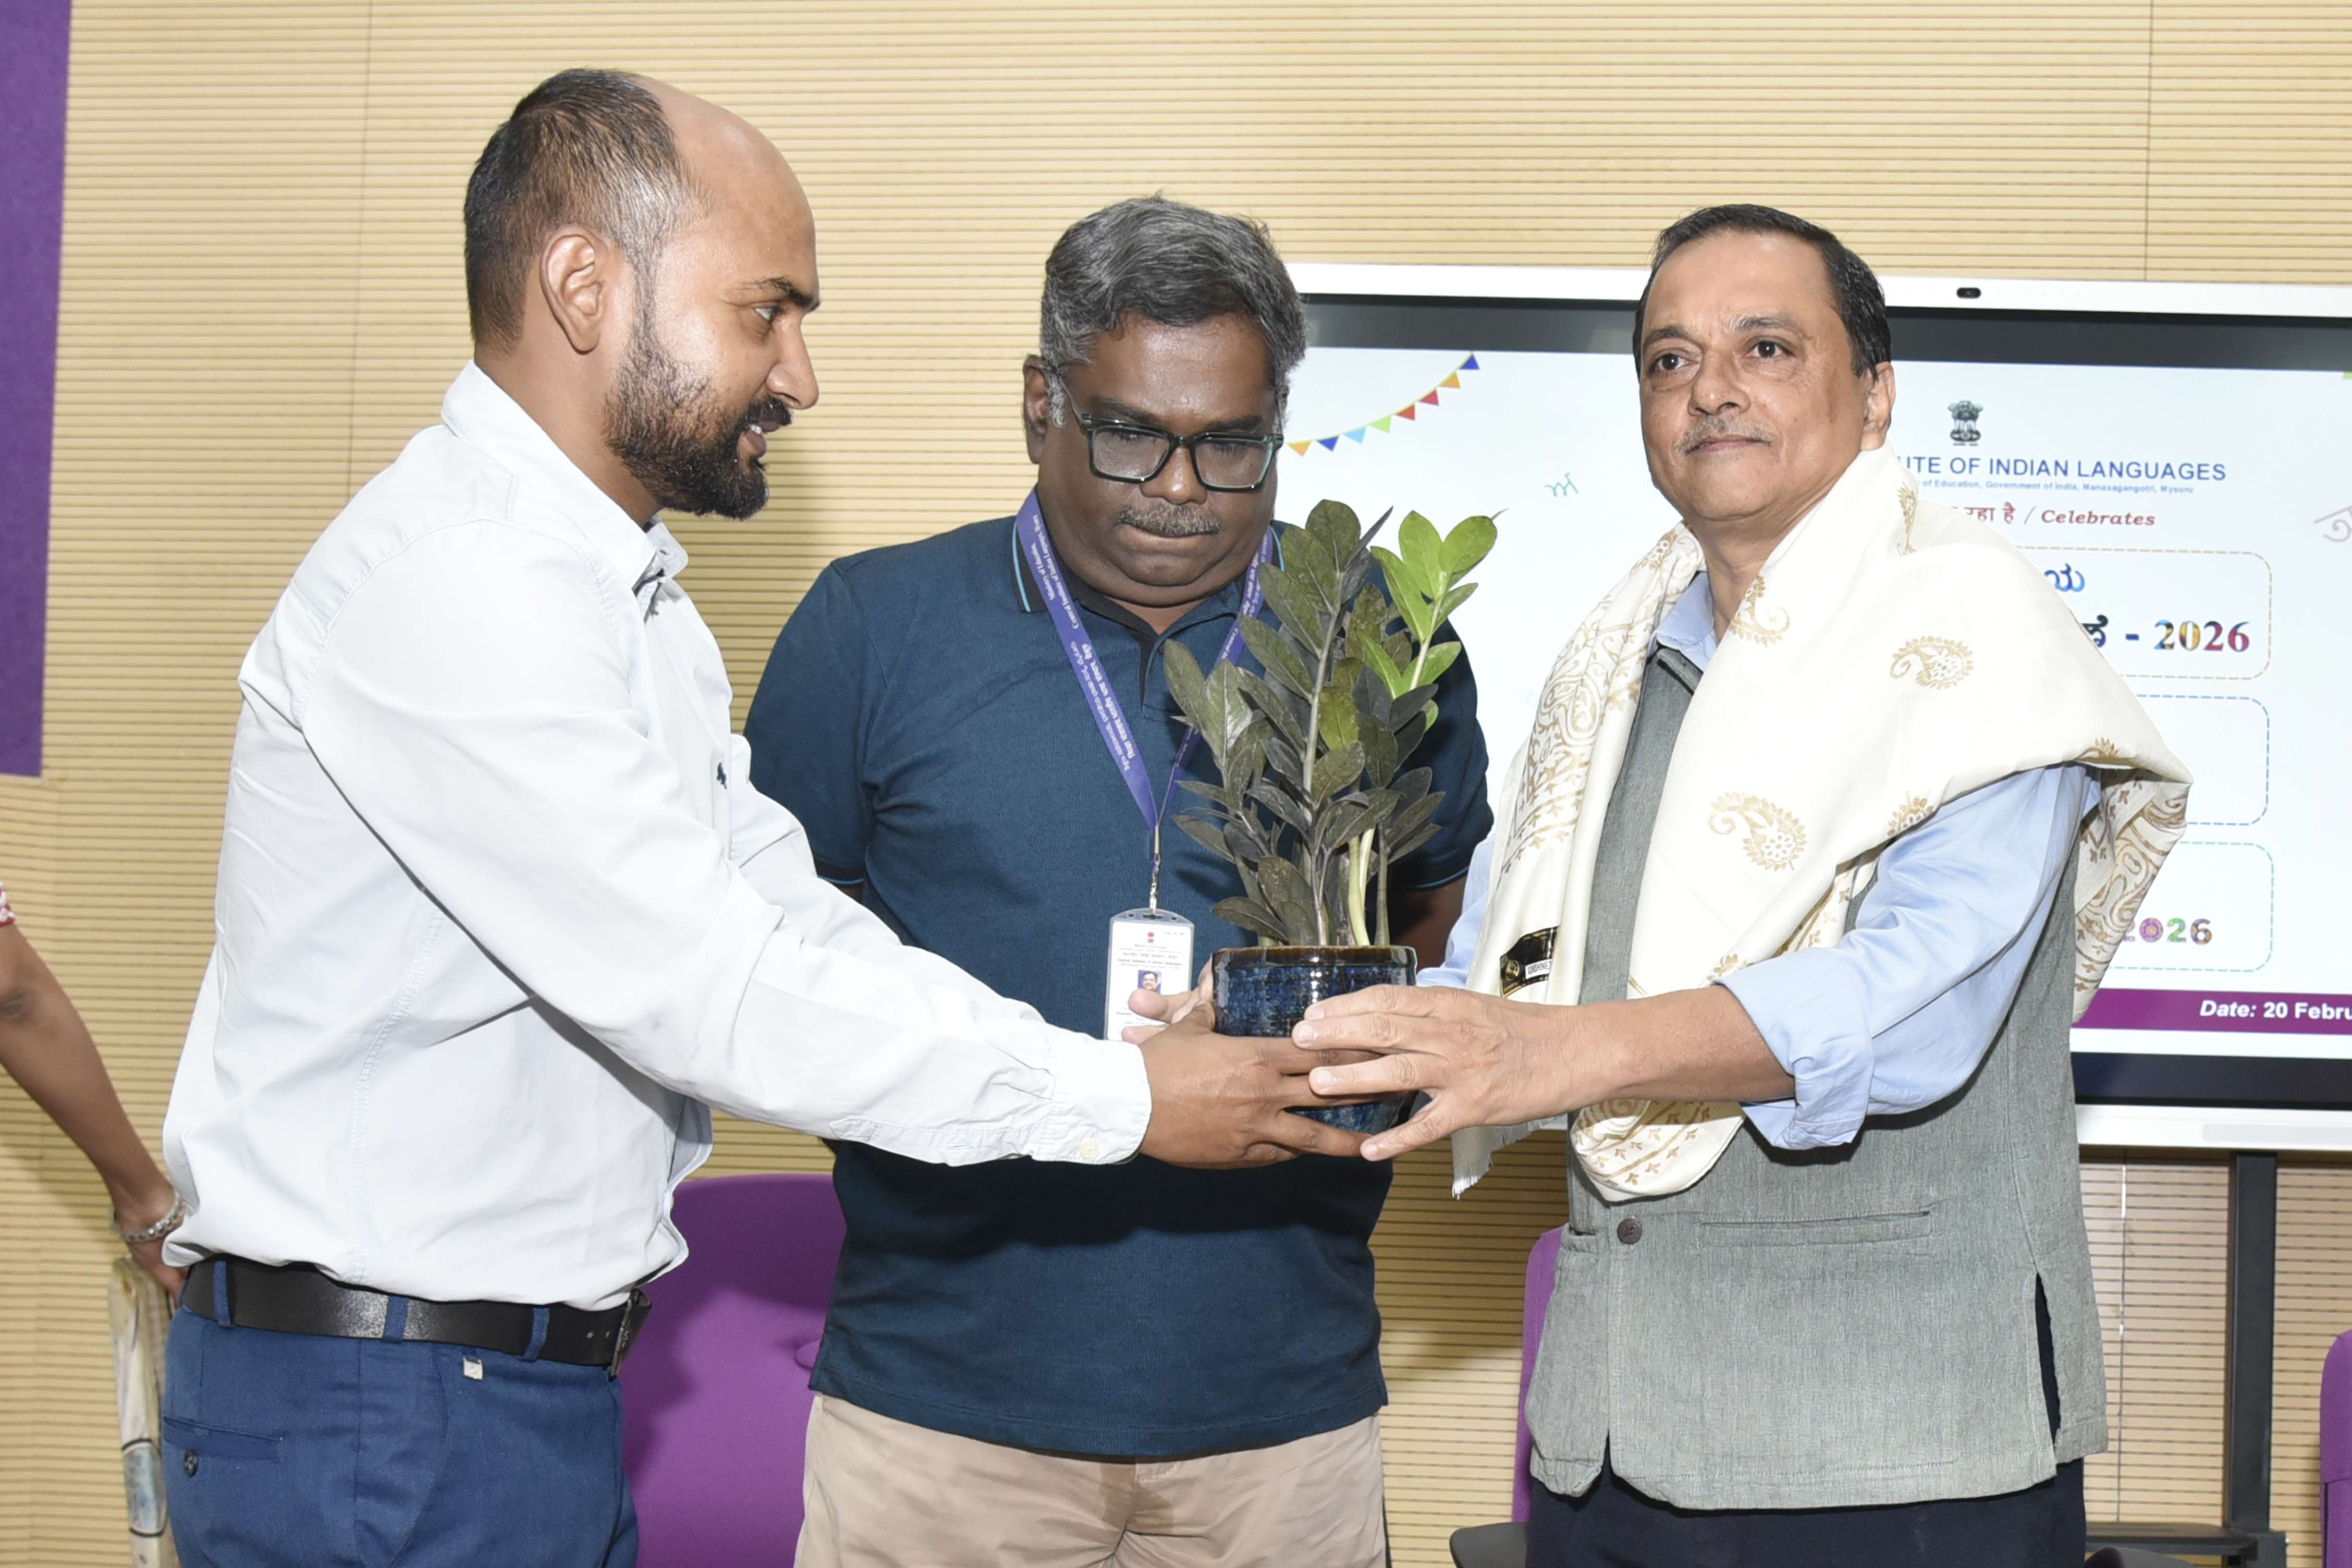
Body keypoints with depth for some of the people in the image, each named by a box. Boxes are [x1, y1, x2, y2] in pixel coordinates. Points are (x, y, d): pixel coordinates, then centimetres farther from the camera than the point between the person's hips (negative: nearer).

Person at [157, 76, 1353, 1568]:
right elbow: (710, 993, -24)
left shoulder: (630, 595, 15)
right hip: (382, 1409, -9)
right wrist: (1124, 1099, -17)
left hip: (550, 1384, 9)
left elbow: (791, 918, 9)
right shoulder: (451, 581, -20)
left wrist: (1146, 1043, -2)